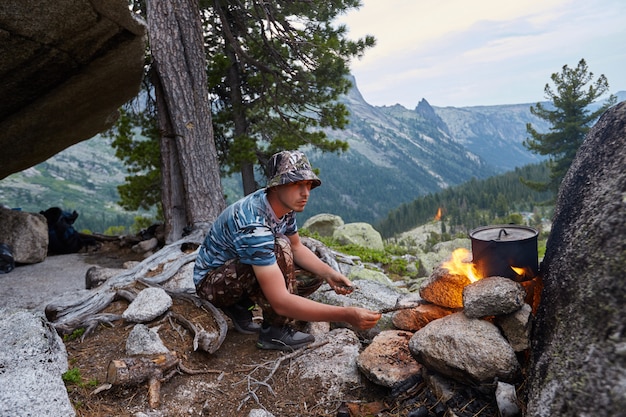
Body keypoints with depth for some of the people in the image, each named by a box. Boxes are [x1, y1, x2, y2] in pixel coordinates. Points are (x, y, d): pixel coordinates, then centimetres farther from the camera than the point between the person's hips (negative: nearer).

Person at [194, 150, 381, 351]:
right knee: (279, 247, -31)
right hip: (211, 280, -8)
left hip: (239, 274, 8)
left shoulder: (284, 206, -10)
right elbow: (280, 301, -40)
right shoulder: (254, 224, -36)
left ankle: (240, 306, 6)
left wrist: (329, 273, -11)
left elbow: (297, 247, 7)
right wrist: (347, 315, -41)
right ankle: (275, 332, -15)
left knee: (313, 276, 0)